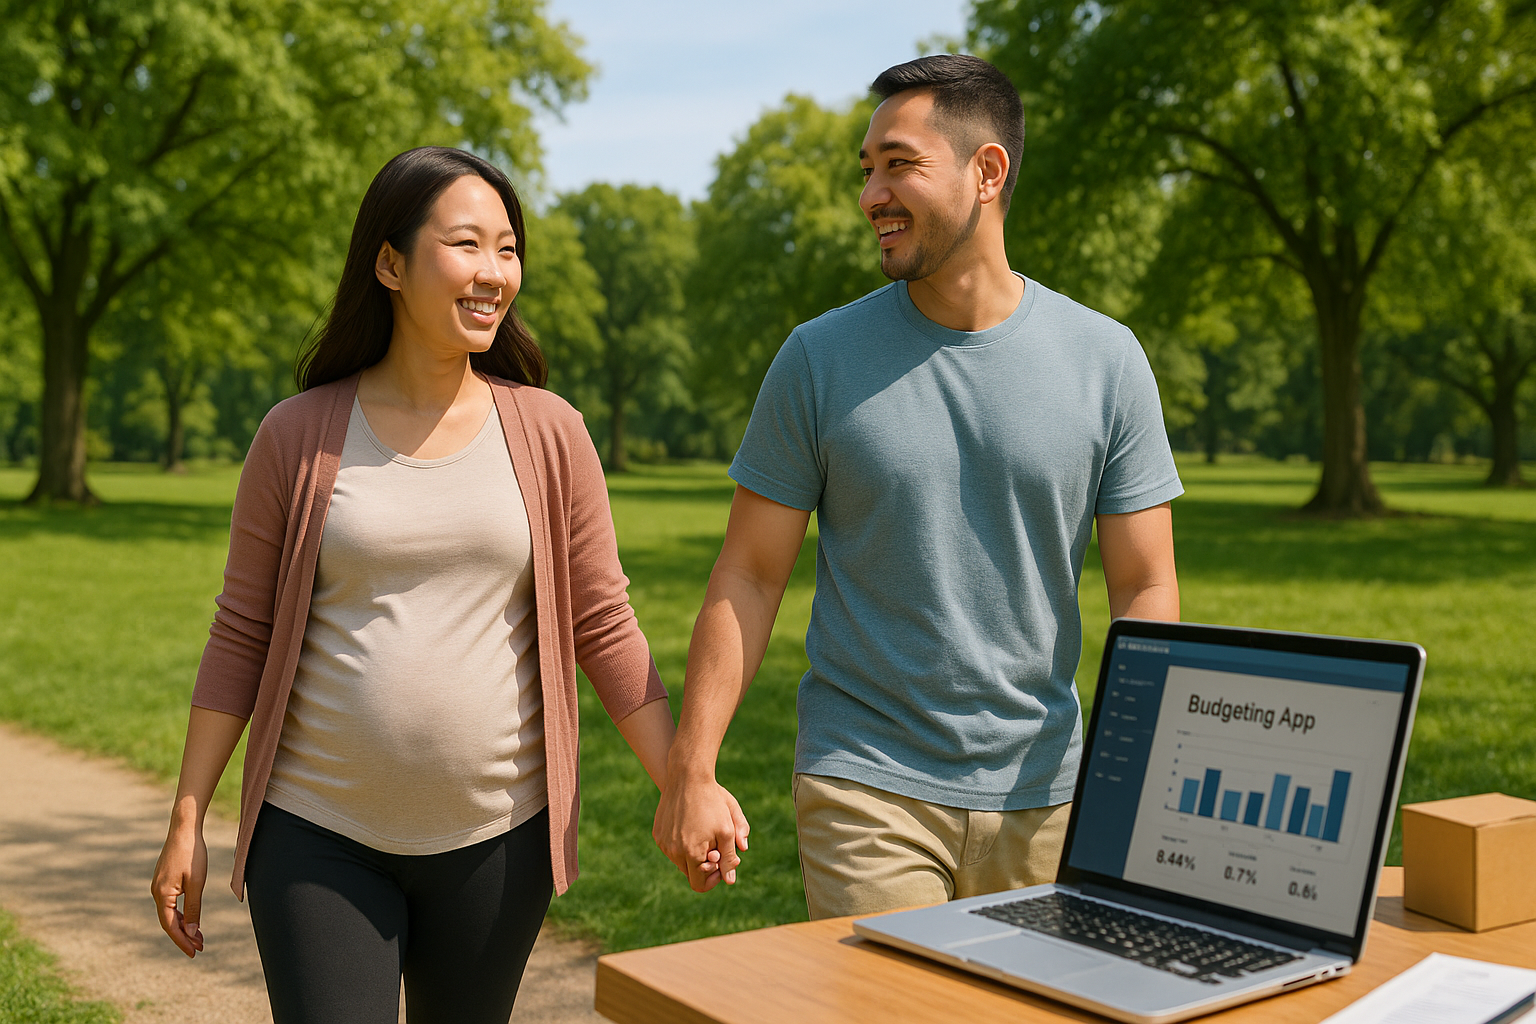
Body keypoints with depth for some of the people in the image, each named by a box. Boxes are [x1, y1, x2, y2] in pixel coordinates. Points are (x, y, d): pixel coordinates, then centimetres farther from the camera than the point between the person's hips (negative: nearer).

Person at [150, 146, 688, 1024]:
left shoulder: (548, 433, -1)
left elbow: (604, 626, 2)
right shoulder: (299, 437, -2)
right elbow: (242, 636, 3)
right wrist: (188, 820, 3)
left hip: (496, 836, 1)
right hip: (318, 832, -1)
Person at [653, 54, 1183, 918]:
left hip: (1041, 794, 2)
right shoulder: (820, 359, -3)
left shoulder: (1105, 360, -1)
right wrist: (692, 772, -7)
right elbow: (750, 576, -1)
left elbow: (1145, 588, 0)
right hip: (865, 786, -1)